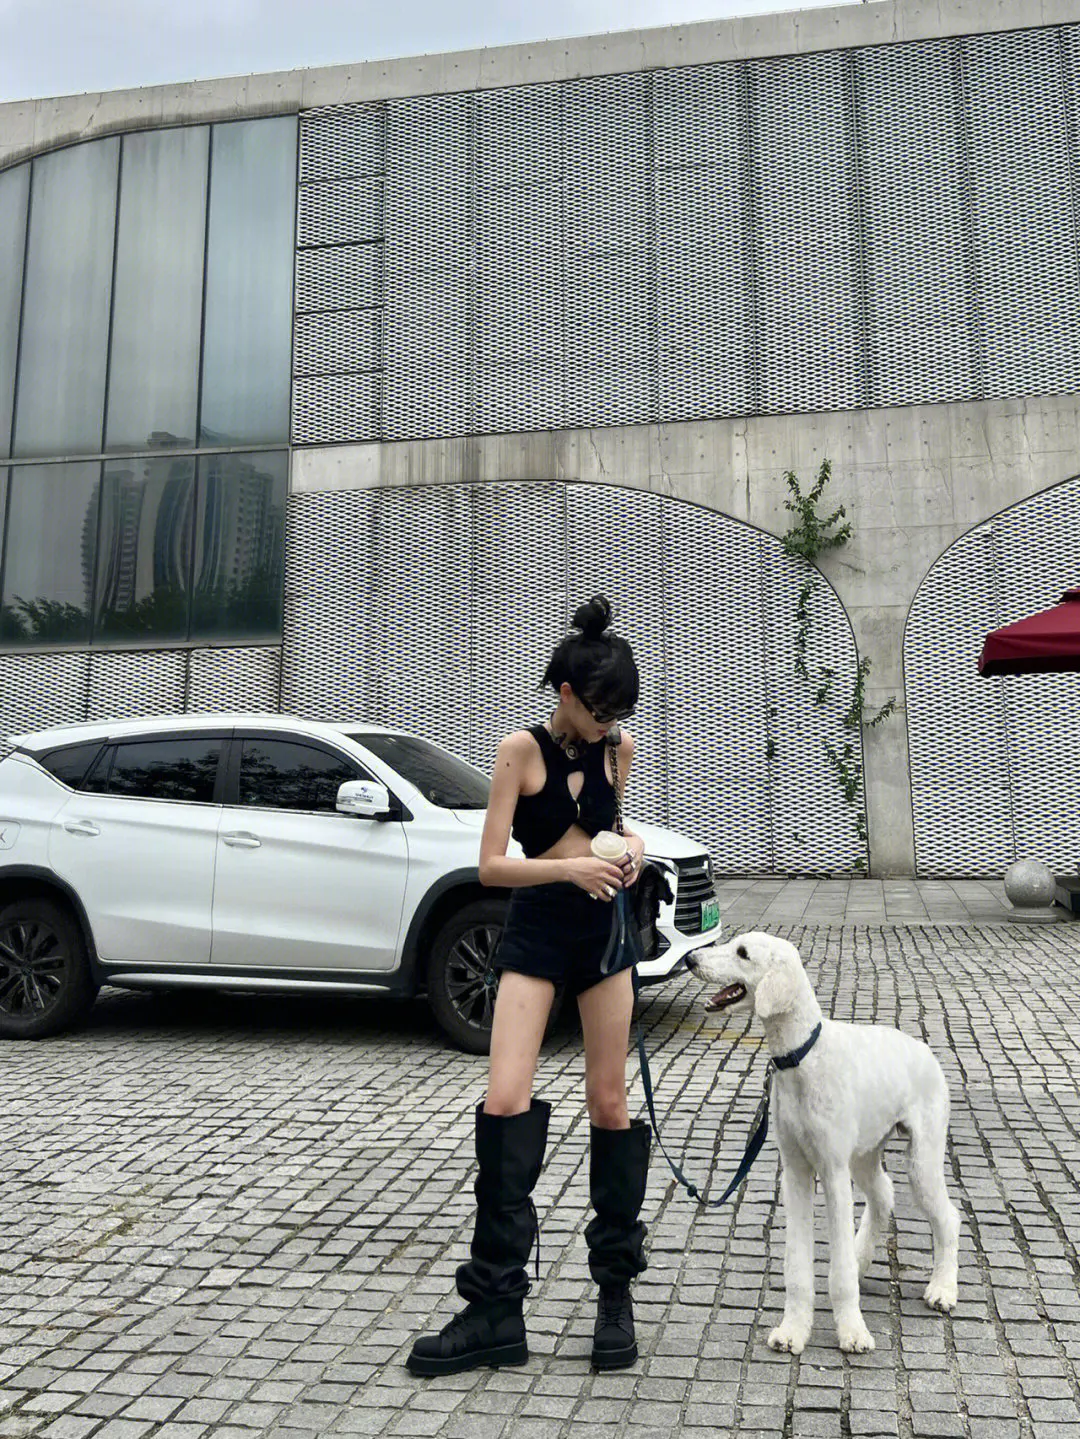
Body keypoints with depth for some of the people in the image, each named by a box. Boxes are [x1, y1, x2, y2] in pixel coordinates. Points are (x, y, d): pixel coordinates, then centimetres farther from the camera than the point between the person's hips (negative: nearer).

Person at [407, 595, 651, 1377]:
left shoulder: (619, 748, 4)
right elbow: (491, 864, -12)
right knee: (506, 1103, -10)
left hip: (604, 929, 3)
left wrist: (630, 846, 1)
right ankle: (496, 1310, 0)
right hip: (534, 935, -3)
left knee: (609, 1103, 7)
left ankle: (617, 1290, 21)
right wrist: (570, 867, -25)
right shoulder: (522, 749, -8)